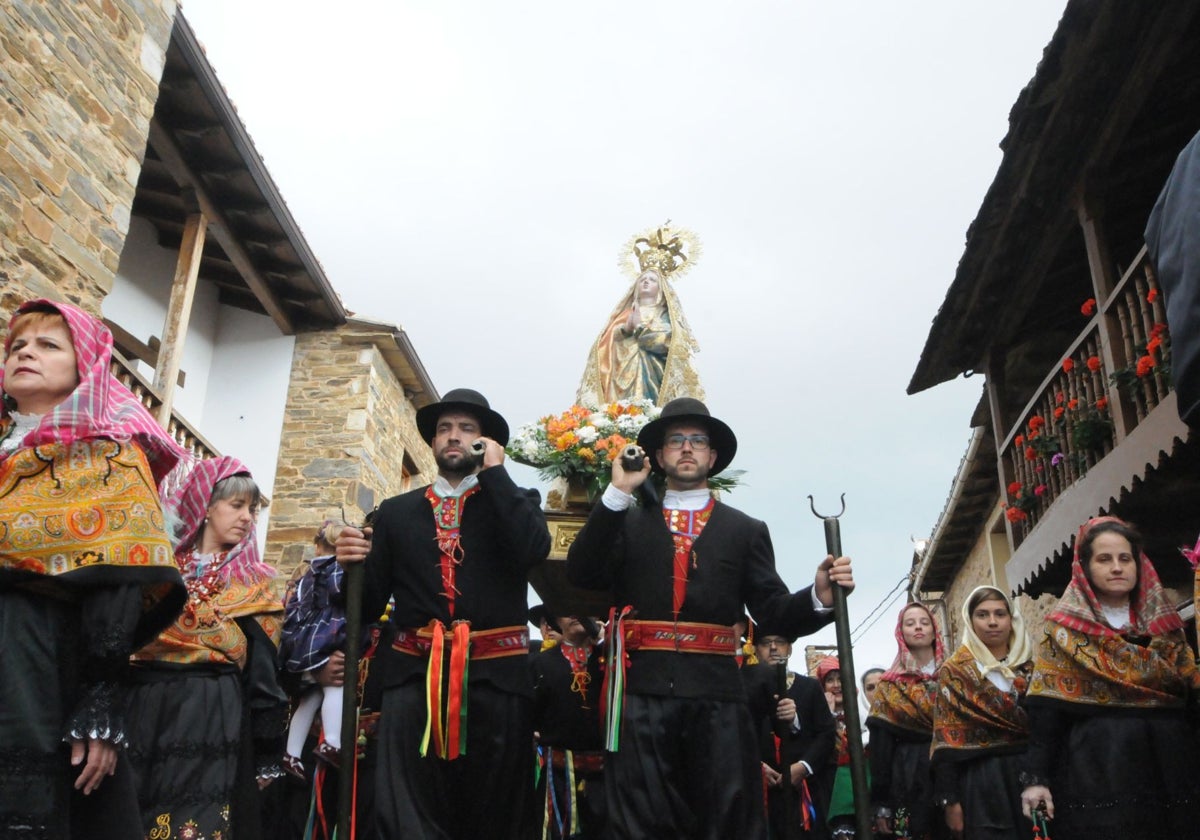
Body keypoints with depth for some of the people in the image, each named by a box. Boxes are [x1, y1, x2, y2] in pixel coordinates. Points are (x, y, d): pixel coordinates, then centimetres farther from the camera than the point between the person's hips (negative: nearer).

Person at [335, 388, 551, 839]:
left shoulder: (517, 502, 10)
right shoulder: (396, 512, 15)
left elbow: (532, 550, -14)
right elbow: (369, 603, 10)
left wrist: (494, 472, -6)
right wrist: (356, 564, -11)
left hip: (495, 680, -1)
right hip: (415, 678, 1)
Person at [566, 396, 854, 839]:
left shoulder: (746, 531, 16)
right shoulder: (627, 521, 15)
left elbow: (775, 612, 6)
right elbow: (581, 574, -2)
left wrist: (819, 596, -16)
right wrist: (617, 493, -6)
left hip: (716, 692, 0)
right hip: (643, 689, 0)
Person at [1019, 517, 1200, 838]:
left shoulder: (1165, 624, 12)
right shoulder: (1064, 630, 0)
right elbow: (1045, 712, -6)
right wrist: (1037, 778, -13)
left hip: (1169, 767, 4)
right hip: (1097, 772, -4)